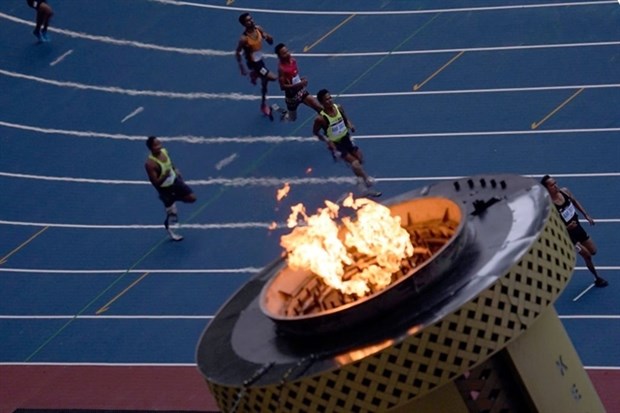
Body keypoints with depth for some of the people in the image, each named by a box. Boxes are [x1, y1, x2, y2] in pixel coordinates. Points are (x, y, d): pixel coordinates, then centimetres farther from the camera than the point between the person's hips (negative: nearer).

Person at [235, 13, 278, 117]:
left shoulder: (258, 29, -11)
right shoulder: (244, 38, -30)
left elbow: (270, 42, 0)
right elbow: (237, 52, -18)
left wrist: (268, 37, -25)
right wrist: (242, 68, -15)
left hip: (260, 60, 7)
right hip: (253, 63, -7)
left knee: (264, 83, 21)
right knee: (273, 77, -14)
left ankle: (264, 105, 45)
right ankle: (255, 75, 15)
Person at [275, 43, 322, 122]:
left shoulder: (293, 60, -3)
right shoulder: (281, 68, -26)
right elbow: (282, 86, -26)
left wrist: (301, 79, -3)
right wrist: (298, 84, -32)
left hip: (301, 91, 6)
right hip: (292, 95, -6)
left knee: (320, 108, -2)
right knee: (292, 118, 16)